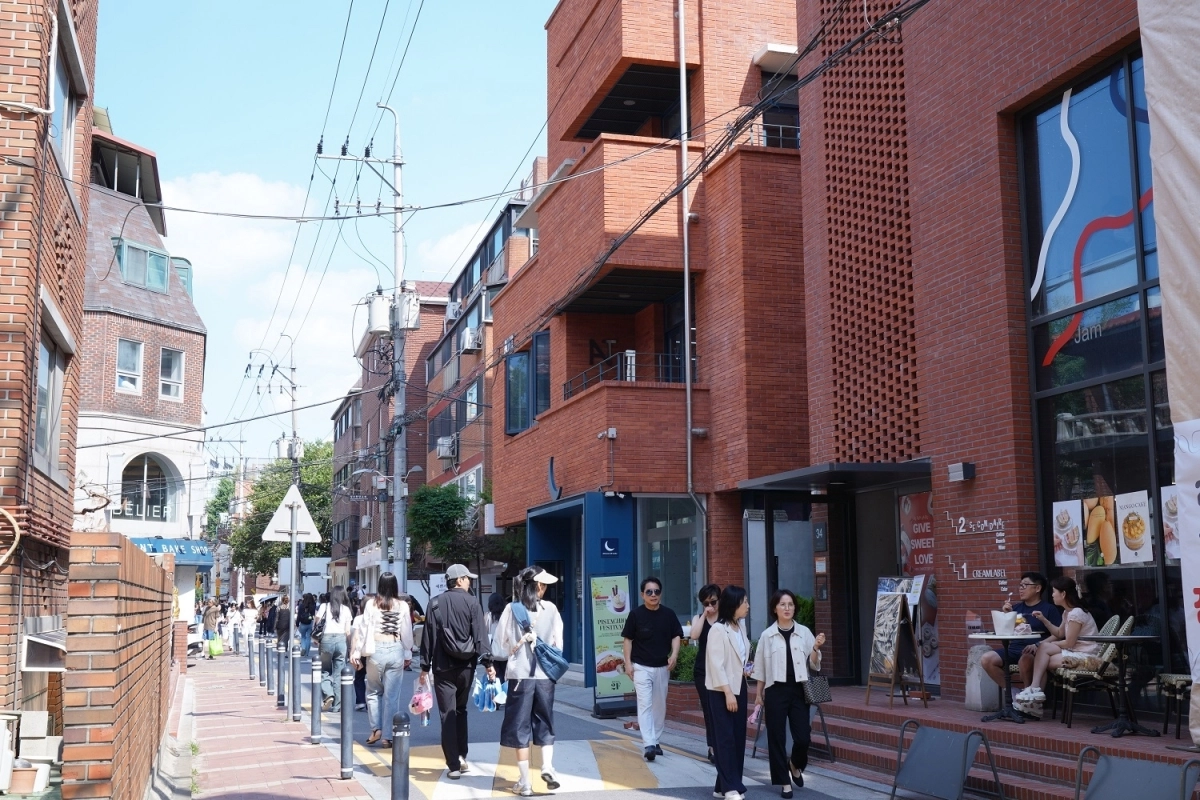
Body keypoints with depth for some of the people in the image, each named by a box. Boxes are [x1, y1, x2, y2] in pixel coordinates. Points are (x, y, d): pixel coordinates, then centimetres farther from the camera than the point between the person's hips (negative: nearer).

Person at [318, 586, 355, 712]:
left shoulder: (324, 607, 5)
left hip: (327, 639, -1)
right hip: (341, 640, 1)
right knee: (338, 674, 6)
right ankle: (336, 705, 7)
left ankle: (328, 694, -10)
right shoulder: (346, 609, 7)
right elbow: (348, 632, 6)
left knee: (325, 671, 14)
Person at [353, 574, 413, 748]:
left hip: (376, 650, 0)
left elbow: (364, 629, -2)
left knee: (373, 691, 18)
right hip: (396, 650, 1)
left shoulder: (371, 604, -3)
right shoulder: (402, 605, -1)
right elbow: (407, 632, 3)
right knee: (392, 695, 5)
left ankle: (376, 728, 8)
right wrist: (408, 654, 14)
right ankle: (389, 736, 8)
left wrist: (356, 653, 5)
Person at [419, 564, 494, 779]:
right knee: (460, 711, 19)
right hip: (466, 667, 0)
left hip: (442, 668, 0)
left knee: (447, 715, 2)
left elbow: (427, 637, 1)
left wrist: (425, 667, 6)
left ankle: (454, 765, -1)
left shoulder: (435, 604, 1)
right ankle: (461, 756, 16)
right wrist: (488, 663, -9)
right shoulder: (471, 603, -3)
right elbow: (480, 635, -10)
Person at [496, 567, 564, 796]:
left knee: (520, 727, 5)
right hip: (545, 674, 1)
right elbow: (558, 642, 3)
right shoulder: (550, 609, -2)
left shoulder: (511, 609, -5)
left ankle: (524, 782, 6)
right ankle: (547, 766, -2)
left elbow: (501, 642, 1)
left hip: (520, 674, -1)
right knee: (545, 723, 16)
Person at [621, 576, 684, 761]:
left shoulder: (668, 614, 1)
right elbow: (628, 639, 0)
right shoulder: (636, 614, -5)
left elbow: (676, 636, 4)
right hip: (641, 667, -3)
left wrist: (674, 655, -13)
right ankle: (648, 745, -19)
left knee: (659, 706, 11)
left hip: (662, 667, 4)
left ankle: (655, 741, 25)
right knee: (645, 704, -12)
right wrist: (628, 663, -6)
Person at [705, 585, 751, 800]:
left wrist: (745, 669, 2)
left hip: (739, 687, 8)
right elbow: (716, 664, -18)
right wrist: (727, 692, -20)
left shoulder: (741, 626, 8)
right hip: (722, 691, -8)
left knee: (738, 738, 8)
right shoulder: (718, 630, -16)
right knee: (726, 738, -5)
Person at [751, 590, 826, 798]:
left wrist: (816, 649, -12)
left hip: (799, 690, 1)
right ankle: (784, 782, 13)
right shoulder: (767, 635, 0)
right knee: (776, 738, 1)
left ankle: (795, 765, 30)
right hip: (775, 691, -1)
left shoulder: (804, 632, 3)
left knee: (803, 737, -2)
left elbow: (813, 665, 7)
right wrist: (759, 695, 5)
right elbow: (760, 668, 5)